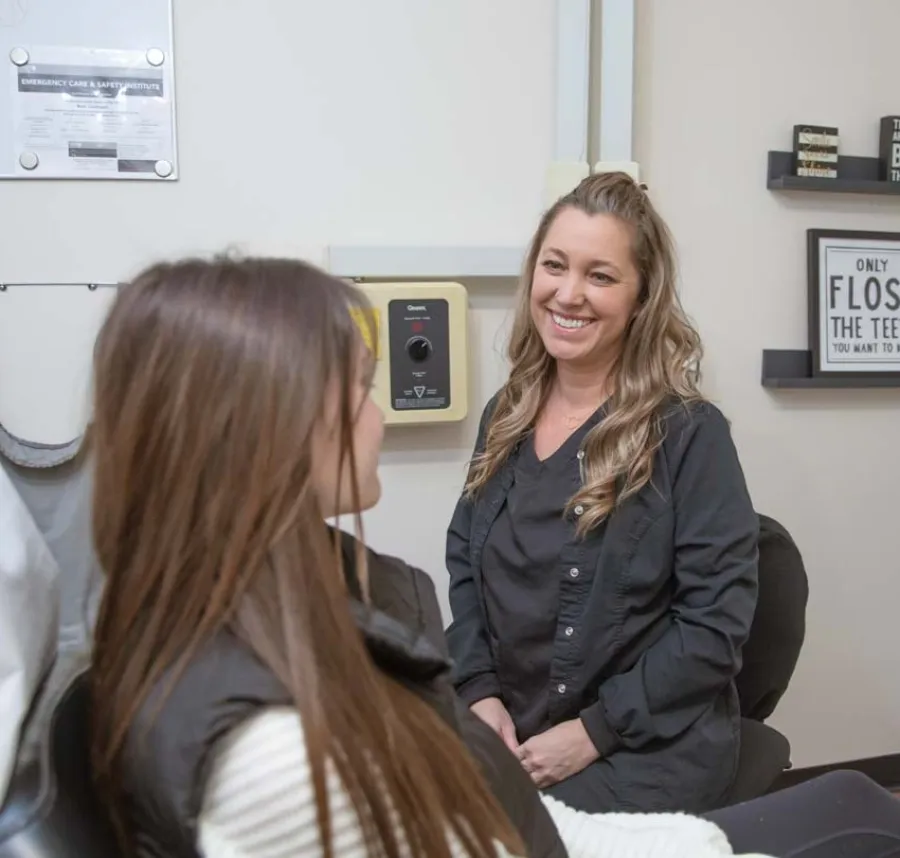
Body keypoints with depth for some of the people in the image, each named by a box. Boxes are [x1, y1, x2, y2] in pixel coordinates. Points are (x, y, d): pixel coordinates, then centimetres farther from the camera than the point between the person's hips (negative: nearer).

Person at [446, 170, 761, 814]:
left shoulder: (689, 433, -11)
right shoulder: (506, 415, 6)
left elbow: (717, 620, -14)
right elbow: (463, 562, 10)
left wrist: (595, 731, -15)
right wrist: (480, 692, -4)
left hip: (647, 748, -4)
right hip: (510, 733, 5)